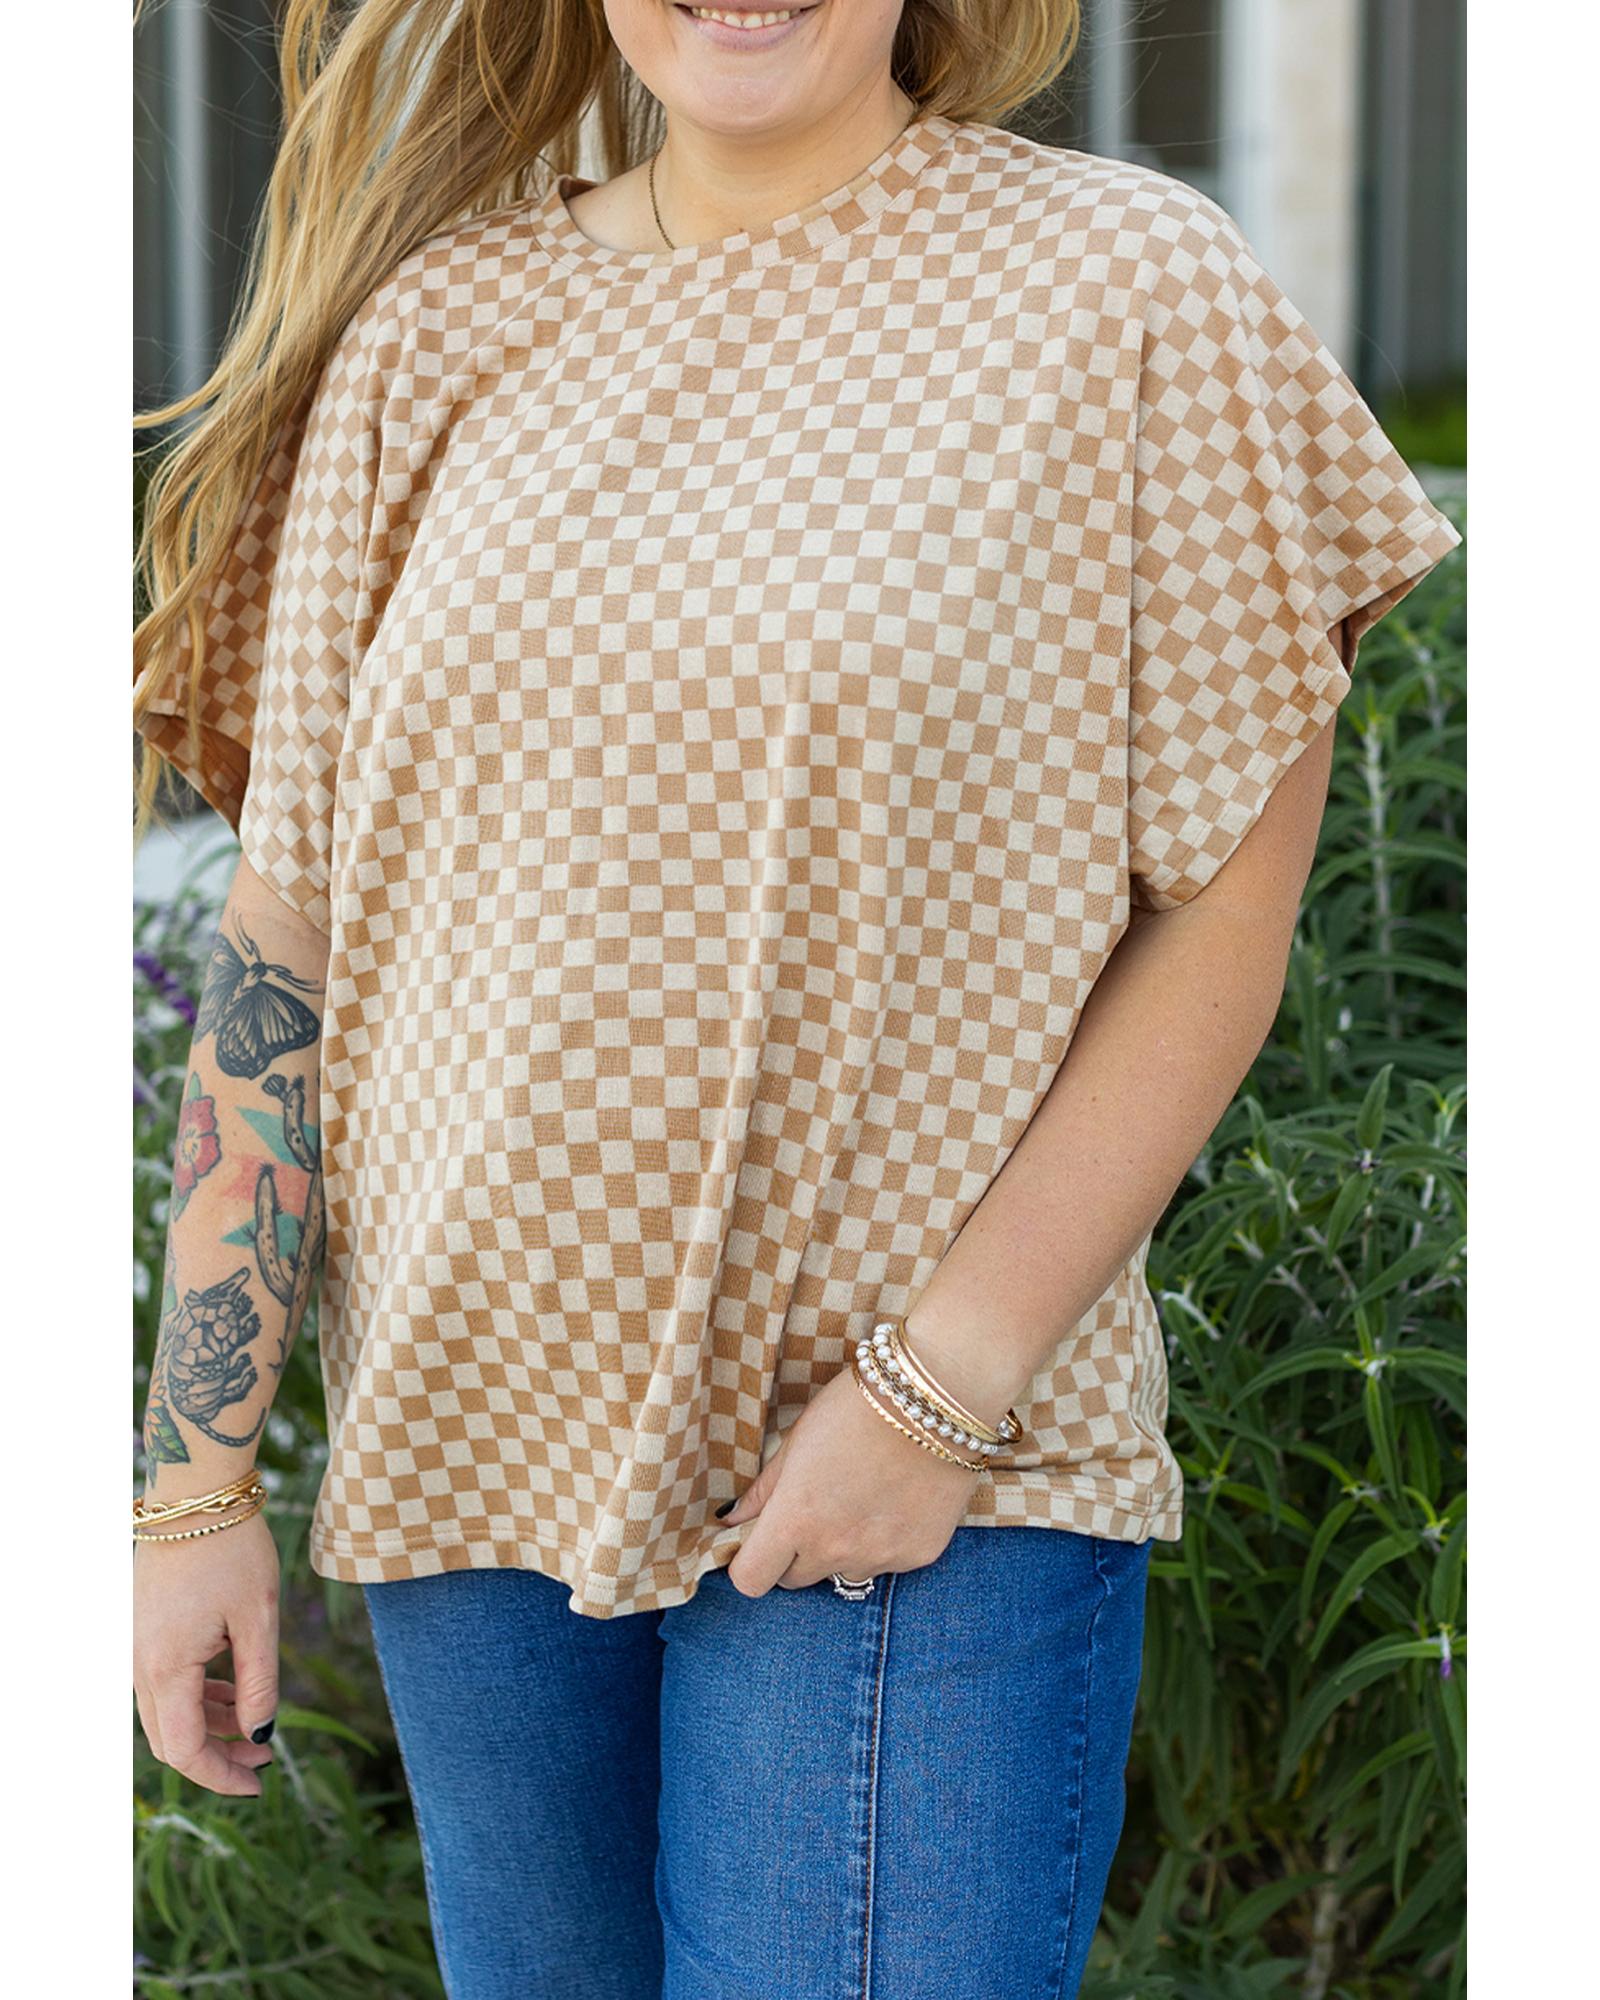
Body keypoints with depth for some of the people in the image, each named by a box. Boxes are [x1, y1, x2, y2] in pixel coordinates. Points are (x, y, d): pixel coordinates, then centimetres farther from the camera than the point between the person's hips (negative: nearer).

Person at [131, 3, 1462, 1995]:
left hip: (929, 1480, -3)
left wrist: (942, 1385, -14)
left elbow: (1223, 914, -7)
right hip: (471, 1431, 4)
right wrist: (196, 1468, 2)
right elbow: (290, 919, 4)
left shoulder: (1139, 293, -7)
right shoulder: (438, 326, 3)